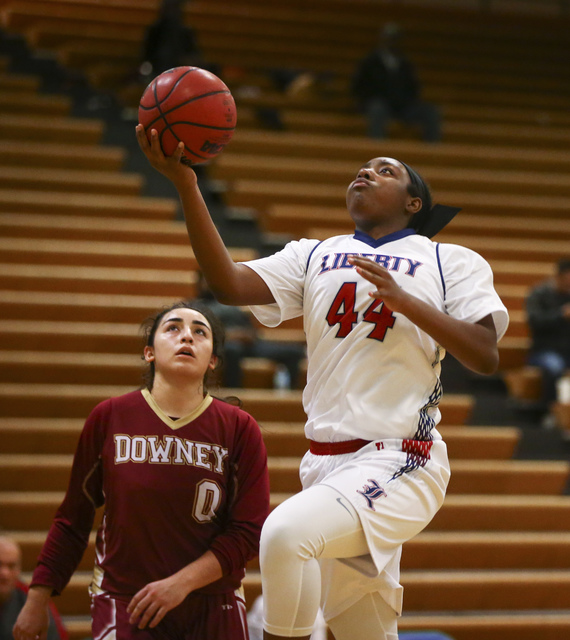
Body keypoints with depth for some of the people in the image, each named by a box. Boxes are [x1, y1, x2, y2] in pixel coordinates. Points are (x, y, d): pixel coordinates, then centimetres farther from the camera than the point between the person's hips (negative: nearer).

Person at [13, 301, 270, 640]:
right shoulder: (109, 418, -1)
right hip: (122, 605, -1)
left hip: (213, 611, 1)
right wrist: (37, 599, 5)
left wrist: (181, 583, -15)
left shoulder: (240, 429, -2)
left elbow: (249, 531, -5)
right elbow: (73, 519, 6)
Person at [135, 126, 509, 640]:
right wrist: (184, 181, -10)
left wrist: (402, 298, -14)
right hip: (327, 462, 5)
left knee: (286, 532, -31)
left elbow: (486, 358, -5)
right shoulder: (314, 256, 16)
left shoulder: (453, 262, 6)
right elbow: (229, 284, -1)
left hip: (398, 463, -5)